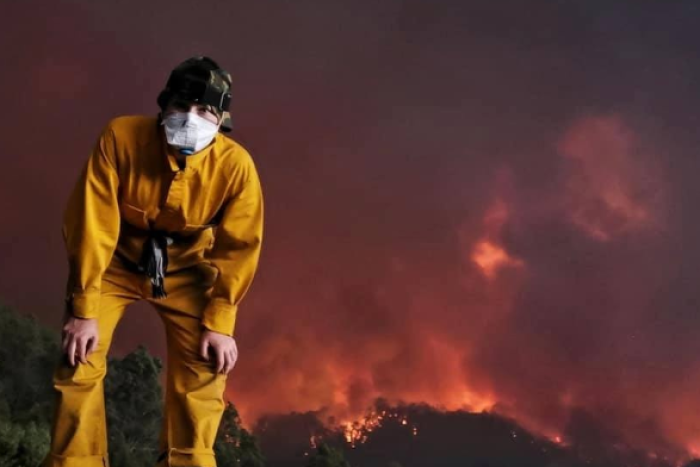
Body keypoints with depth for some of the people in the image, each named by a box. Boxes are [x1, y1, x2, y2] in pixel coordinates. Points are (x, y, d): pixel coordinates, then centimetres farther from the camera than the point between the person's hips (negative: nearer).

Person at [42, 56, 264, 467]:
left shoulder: (236, 165, -27)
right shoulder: (121, 137, -30)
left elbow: (238, 249, -15)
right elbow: (91, 225, -24)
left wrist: (220, 322, -15)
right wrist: (84, 308, -22)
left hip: (185, 269, 1)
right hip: (117, 262, 0)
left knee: (203, 368, -8)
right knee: (79, 361, -9)